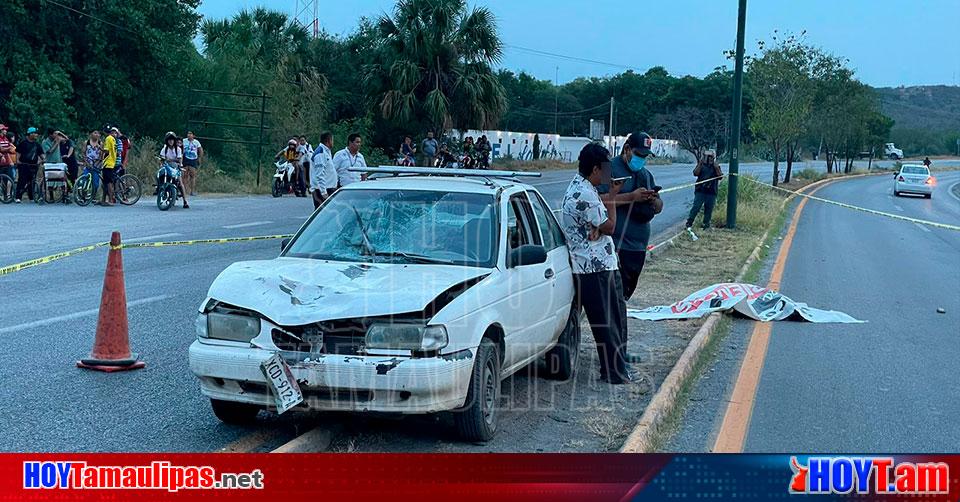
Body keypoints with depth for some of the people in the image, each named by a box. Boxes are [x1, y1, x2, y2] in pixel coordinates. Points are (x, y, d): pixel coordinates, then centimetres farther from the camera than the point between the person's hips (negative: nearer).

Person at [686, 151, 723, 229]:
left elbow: (720, 176, -1)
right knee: (696, 207, -6)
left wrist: (716, 168, -13)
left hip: (711, 192, 2)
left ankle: (706, 224, 16)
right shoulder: (701, 165, 6)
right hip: (700, 191, -2)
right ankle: (689, 223, -1)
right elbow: (695, 173, -8)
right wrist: (700, 165, -16)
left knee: (709, 209, 6)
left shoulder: (716, 166, 10)